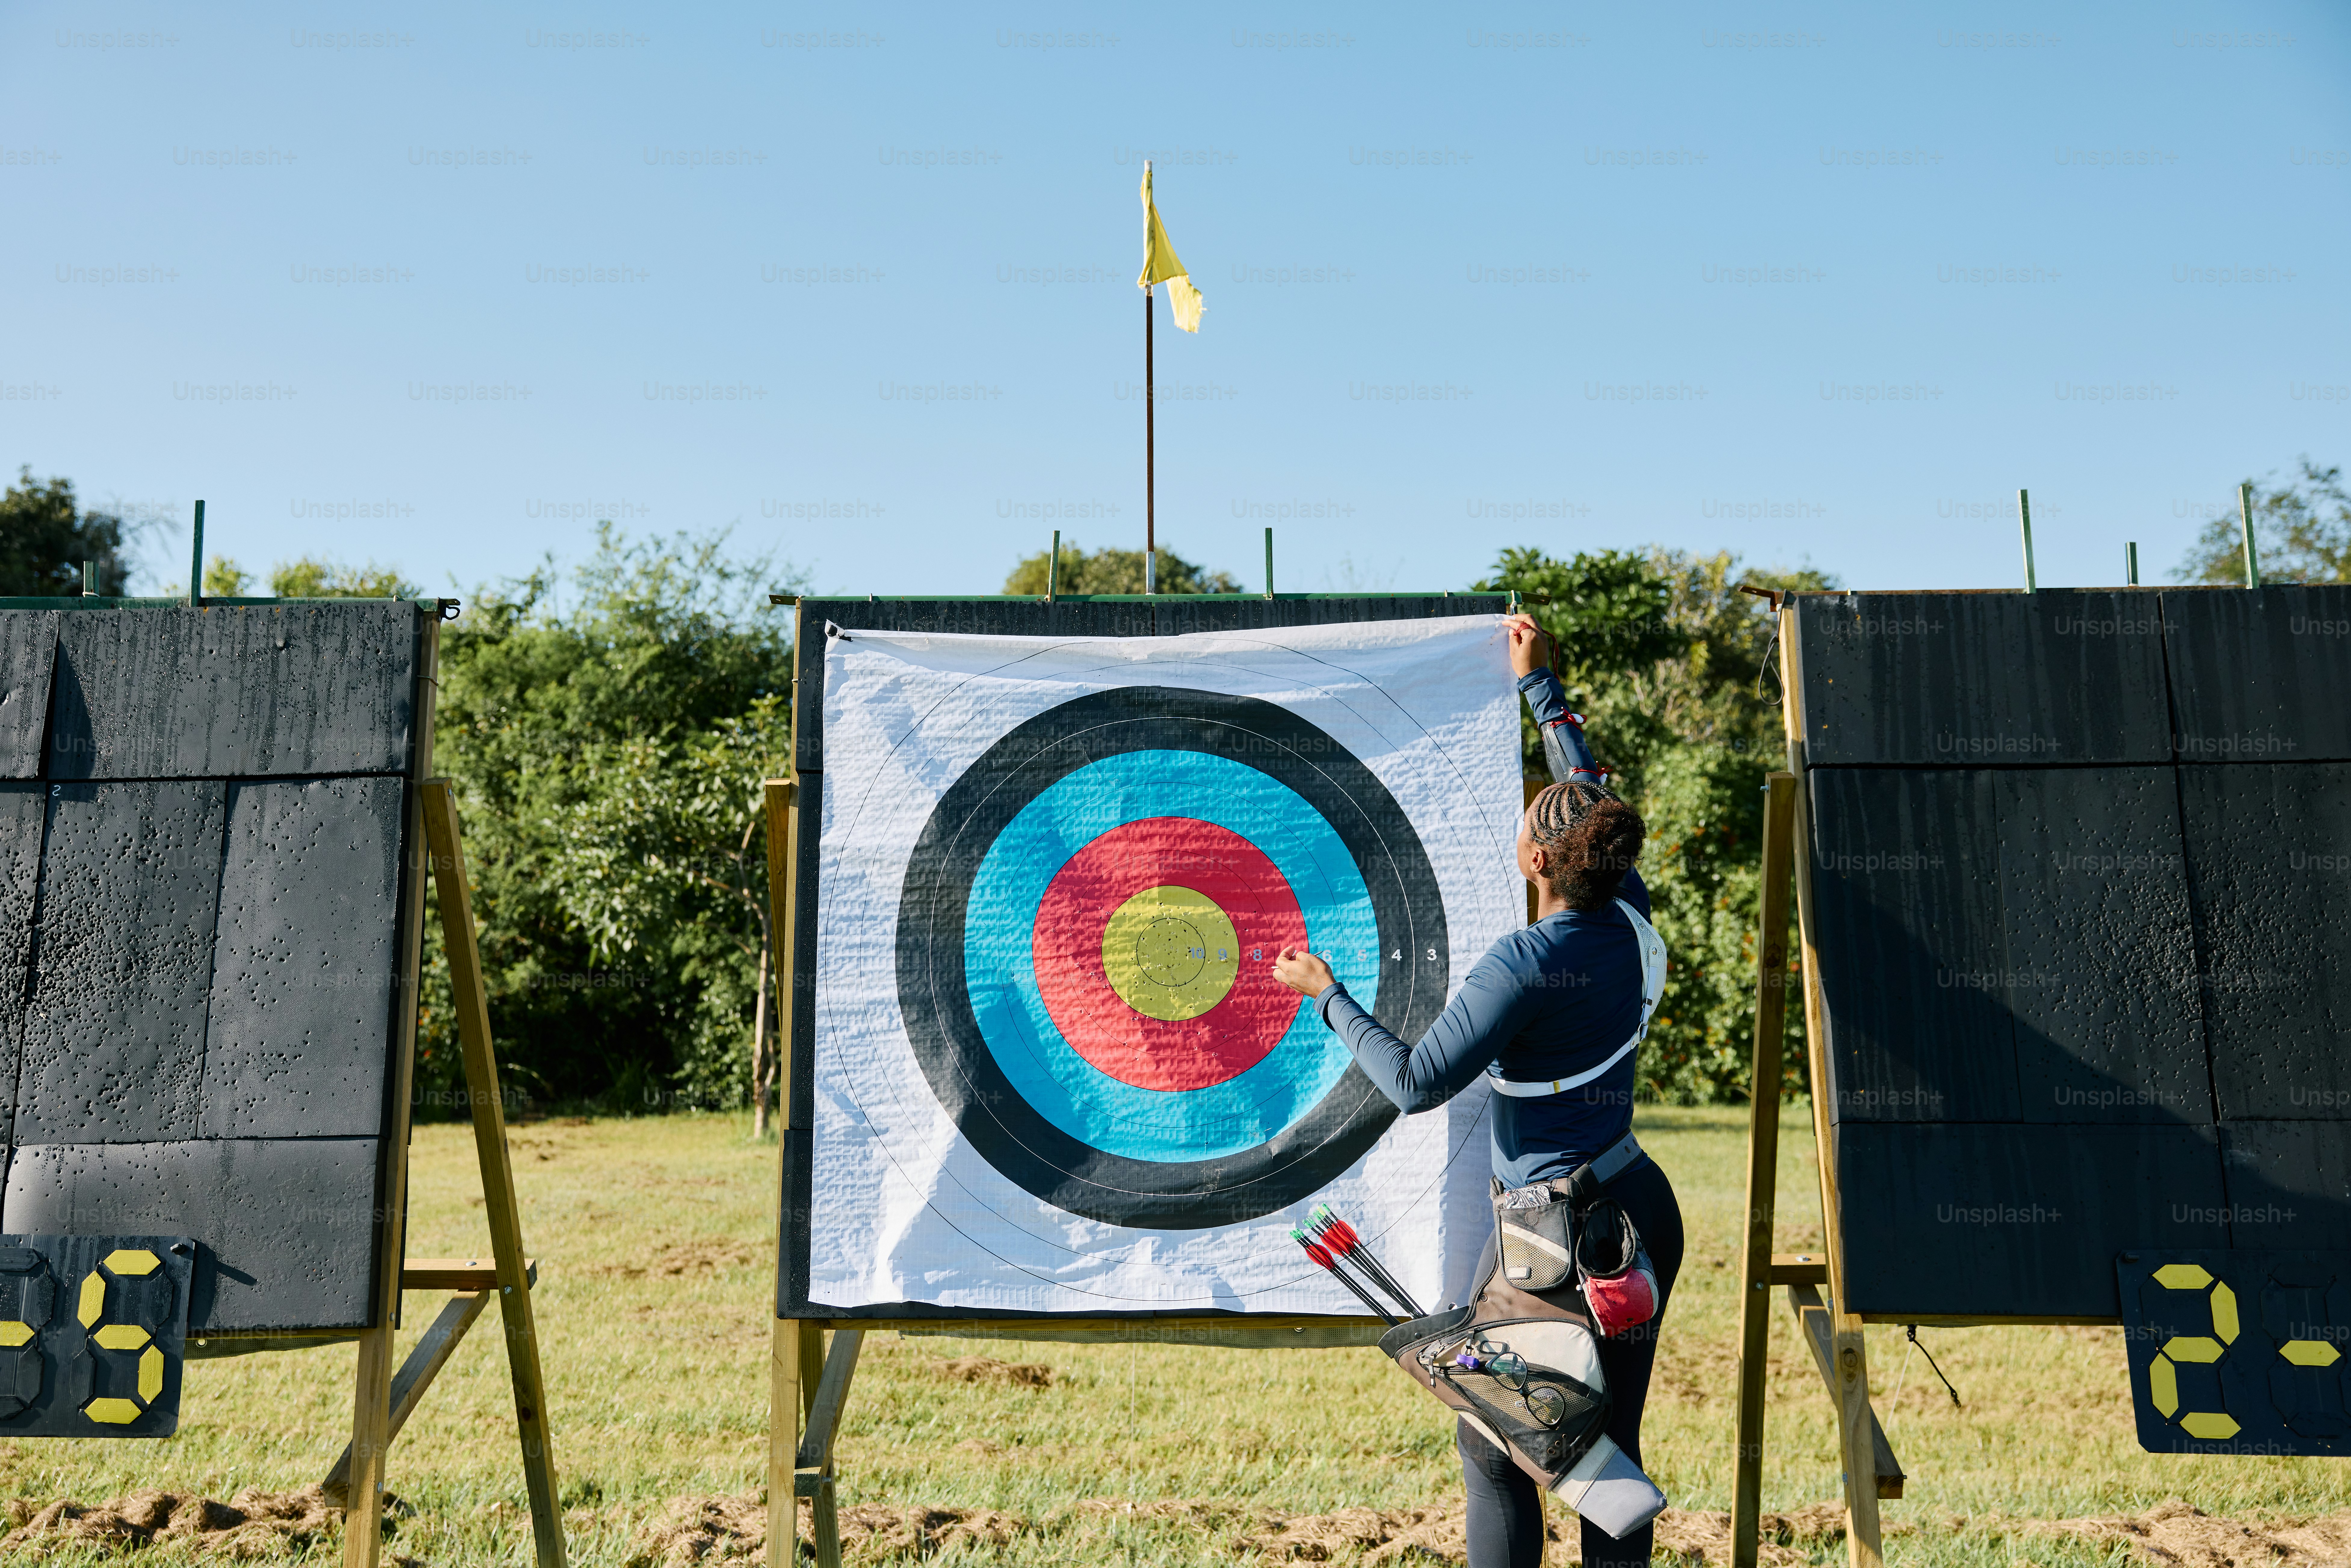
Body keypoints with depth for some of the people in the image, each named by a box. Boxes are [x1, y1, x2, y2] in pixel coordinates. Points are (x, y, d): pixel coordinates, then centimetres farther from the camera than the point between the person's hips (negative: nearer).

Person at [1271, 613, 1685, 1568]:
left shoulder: (1525, 965, -21)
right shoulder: (1628, 919, -1)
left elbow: (1417, 1084, -16)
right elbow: (1591, 796, 16)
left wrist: (1329, 997, -5)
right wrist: (1540, 686, 25)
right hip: (1645, 1211, 7)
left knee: (1493, 1447, 8)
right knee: (1611, 1449, 15)